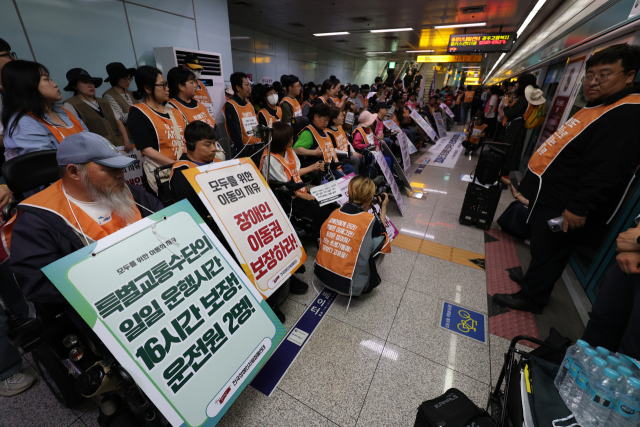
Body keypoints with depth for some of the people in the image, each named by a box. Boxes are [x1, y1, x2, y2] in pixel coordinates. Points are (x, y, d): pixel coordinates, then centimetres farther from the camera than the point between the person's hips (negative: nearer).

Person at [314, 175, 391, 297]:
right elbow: (381, 228, 9)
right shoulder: (370, 219, -14)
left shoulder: (335, 213, -1)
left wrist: (364, 208, 22)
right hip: (346, 285, -5)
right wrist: (383, 207, 21)